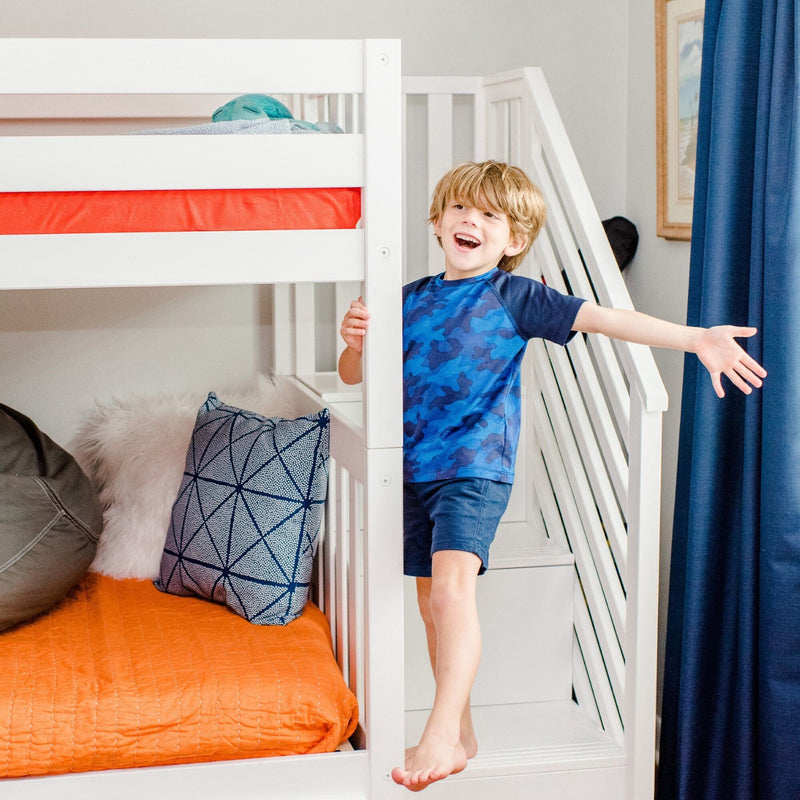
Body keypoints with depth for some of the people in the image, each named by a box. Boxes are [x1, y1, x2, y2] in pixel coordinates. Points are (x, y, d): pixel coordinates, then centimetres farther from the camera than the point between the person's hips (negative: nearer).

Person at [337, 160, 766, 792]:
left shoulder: (512, 296, -2)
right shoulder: (412, 299, 10)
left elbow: (600, 317, -11)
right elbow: (354, 376, 15)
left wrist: (696, 338, -19)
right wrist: (356, 339, -9)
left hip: (476, 468, -6)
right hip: (413, 472, 6)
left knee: (451, 587, -24)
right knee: (432, 603, 12)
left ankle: (440, 738, -23)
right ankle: (461, 734, 26)